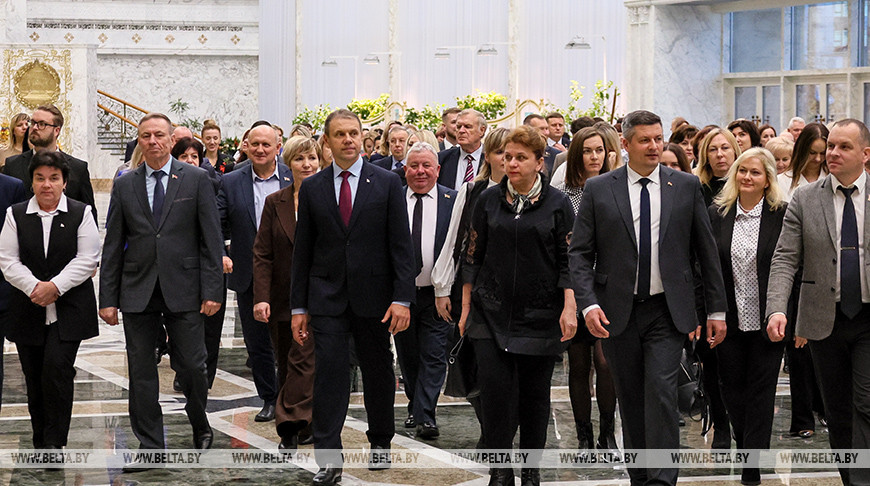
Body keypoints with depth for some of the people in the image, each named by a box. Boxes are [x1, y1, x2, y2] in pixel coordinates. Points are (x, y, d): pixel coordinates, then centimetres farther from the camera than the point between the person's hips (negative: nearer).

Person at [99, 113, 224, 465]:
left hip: (183, 289, -2)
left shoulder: (196, 180, 2)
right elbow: (113, 245, 8)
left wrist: (212, 290, -7)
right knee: (140, 370, 3)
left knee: (191, 367, 0)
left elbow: (211, 239, 0)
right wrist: (108, 298, 2)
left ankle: (201, 428, 25)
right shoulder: (124, 185, 8)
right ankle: (150, 445, 12)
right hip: (137, 291, 2)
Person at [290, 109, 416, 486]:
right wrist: (298, 306, 4)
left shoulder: (387, 183, 1)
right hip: (327, 297, 1)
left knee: (378, 373, 10)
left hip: (373, 296, 0)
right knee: (329, 374, -6)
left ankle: (380, 443, 29)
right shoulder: (312, 188, 6)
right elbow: (302, 250, 8)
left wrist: (402, 298, -10)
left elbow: (401, 245, -2)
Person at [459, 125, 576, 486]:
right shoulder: (489, 200, 6)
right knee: (495, 388, -9)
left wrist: (569, 307, -9)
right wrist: (466, 306, 8)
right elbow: (473, 255, 10)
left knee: (535, 394, 5)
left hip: (540, 314, -1)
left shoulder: (557, 204, 1)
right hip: (492, 311, 1)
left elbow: (568, 260, 0)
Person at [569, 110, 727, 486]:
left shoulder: (686, 186, 4)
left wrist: (717, 309, 6)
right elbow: (579, 253, 0)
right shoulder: (598, 190, 2)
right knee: (630, 399, 9)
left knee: (661, 393, -13)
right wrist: (588, 304, -14)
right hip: (616, 312, 1)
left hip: (667, 312, -1)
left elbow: (706, 251, 8)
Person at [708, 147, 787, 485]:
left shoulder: (782, 215, -4)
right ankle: (746, 445, 34)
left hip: (766, 320, -3)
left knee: (760, 393, 2)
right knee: (732, 388, 12)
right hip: (728, 319, 3)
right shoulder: (717, 214, 3)